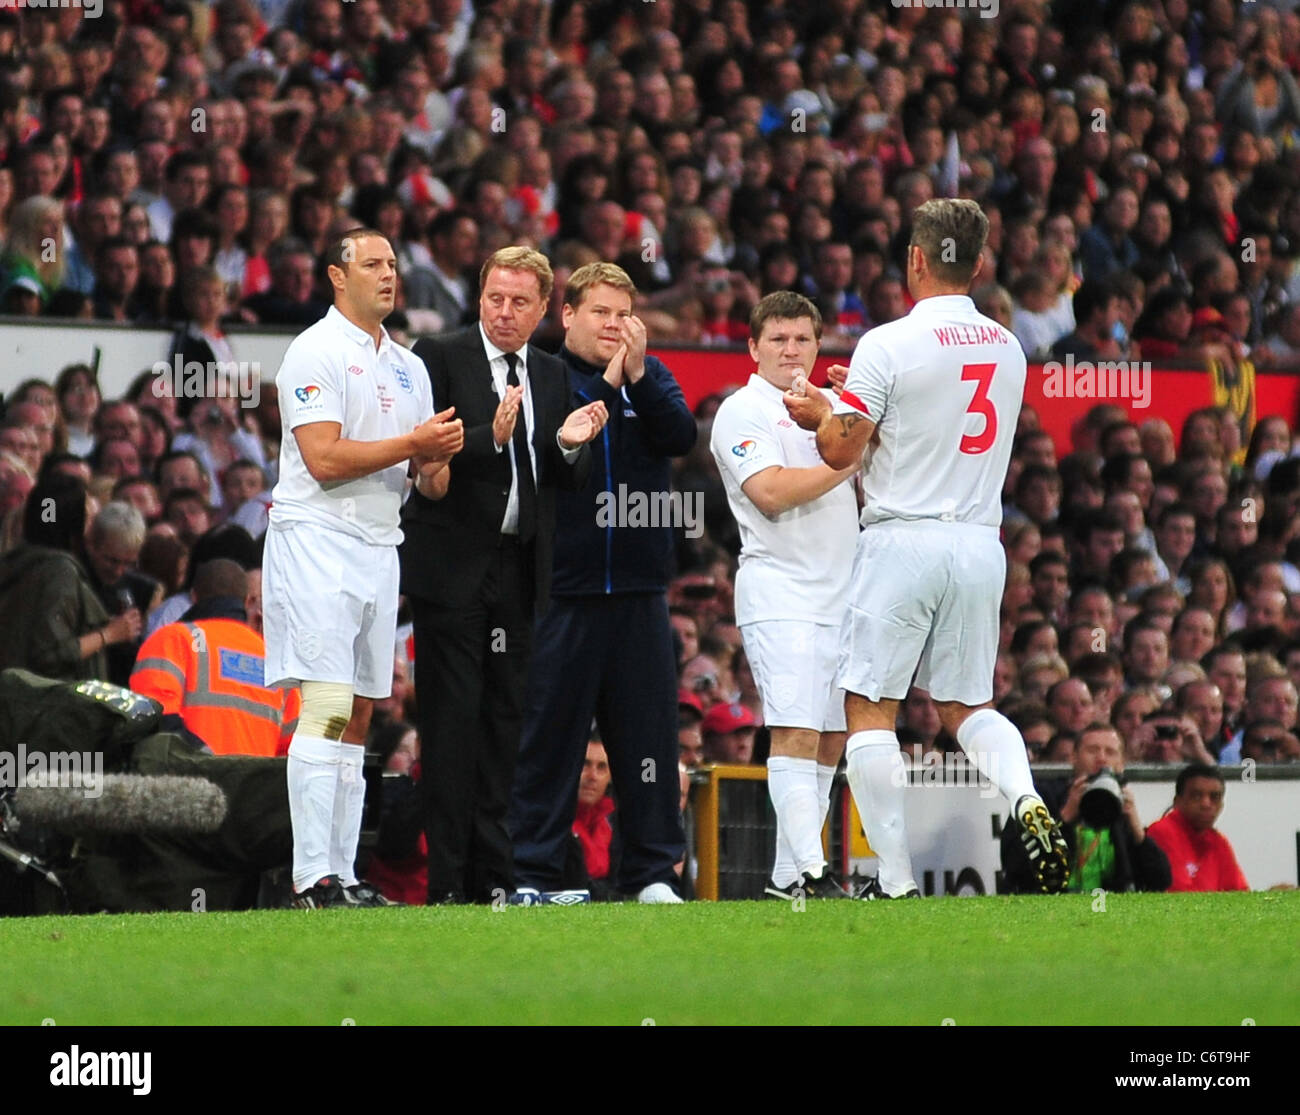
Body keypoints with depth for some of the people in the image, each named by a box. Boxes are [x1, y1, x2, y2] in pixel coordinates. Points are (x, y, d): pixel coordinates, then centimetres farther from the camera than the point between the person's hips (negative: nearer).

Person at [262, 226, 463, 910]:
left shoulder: (407, 366, 18)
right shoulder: (316, 352, -5)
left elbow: (430, 481, 19)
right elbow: (323, 458, -16)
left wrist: (440, 457, -4)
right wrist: (411, 444, -14)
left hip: (380, 547, 8)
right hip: (316, 540, -8)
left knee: (359, 717, 5)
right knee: (327, 708, -15)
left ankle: (342, 876, 5)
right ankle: (313, 878, -18)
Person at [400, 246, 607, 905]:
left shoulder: (553, 375, 14)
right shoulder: (439, 358, -2)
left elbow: (568, 481, 12)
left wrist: (569, 444, -9)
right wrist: (490, 437, -26)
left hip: (519, 570, 5)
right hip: (451, 567, -5)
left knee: (505, 718, 6)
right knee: (451, 719, -6)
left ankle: (493, 875, 10)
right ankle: (447, 881, -5)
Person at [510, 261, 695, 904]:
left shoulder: (650, 375, 12)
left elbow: (681, 437, -4)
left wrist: (637, 377, -14)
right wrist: (605, 389, -15)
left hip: (639, 586, 3)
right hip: (563, 586, -3)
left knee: (647, 726, 4)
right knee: (549, 729, -2)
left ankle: (651, 871, 10)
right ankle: (532, 871, 2)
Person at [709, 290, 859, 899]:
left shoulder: (831, 405, 18)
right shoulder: (742, 412, -3)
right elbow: (771, 491, -16)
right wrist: (847, 463, -13)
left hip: (840, 594, 7)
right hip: (780, 593, -7)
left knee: (831, 739, 7)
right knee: (796, 732, -16)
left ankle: (787, 873, 12)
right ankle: (811, 872, -21)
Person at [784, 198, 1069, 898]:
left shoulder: (889, 346, -11)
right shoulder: (1007, 348, 8)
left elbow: (840, 450, -9)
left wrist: (820, 414, 14)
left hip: (903, 543, -6)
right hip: (981, 543, 6)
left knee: (871, 709, 2)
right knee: (968, 707, 16)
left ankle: (896, 882, -3)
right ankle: (1029, 805, -12)